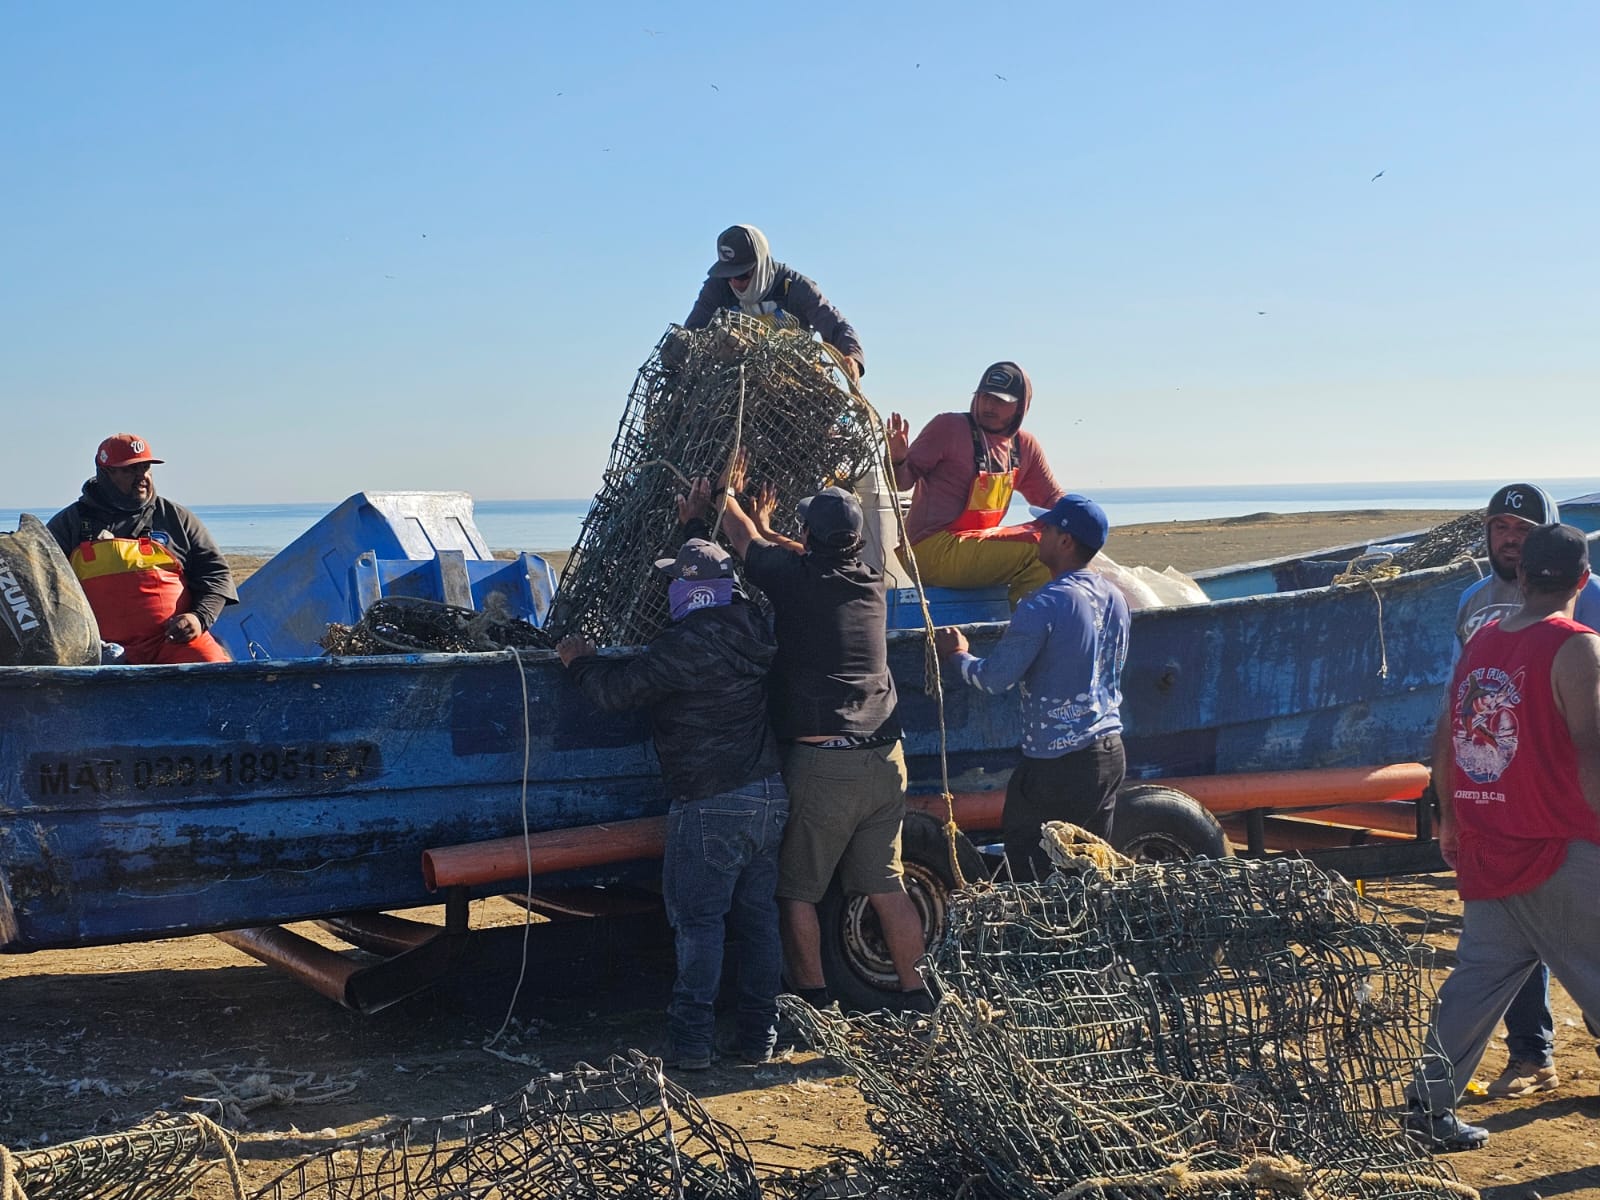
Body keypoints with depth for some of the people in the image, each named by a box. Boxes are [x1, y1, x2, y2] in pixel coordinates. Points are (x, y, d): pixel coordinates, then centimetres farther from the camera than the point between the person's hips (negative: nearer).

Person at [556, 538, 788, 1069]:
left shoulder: (682, 645, -17)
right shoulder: (754, 631, 5)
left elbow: (613, 691, -11)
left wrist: (580, 660, 8)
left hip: (711, 806, -7)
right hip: (771, 796, 7)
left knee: (698, 920, 2)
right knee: (758, 915, 13)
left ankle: (692, 1038, 4)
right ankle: (760, 1034, 18)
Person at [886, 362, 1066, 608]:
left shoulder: (1024, 446, 13)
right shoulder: (948, 426, -6)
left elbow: (1052, 497, 22)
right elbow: (903, 481, -5)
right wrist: (897, 459, -27)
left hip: (977, 544, 8)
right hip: (933, 549, -8)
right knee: (1038, 551, -22)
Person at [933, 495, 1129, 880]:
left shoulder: (1043, 606, -18)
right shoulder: (1115, 599, 7)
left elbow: (995, 678, -13)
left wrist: (957, 654, 7)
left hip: (1056, 761, -8)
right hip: (1110, 751, 8)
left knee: (1028, 864, 3)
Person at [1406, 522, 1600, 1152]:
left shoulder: (1479, 642, 8)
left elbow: (1443, 741, 13)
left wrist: (1450, 822, 22)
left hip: (1486, 854, 6)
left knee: (1477, 979, 13)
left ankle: (1429, 1108, 13)